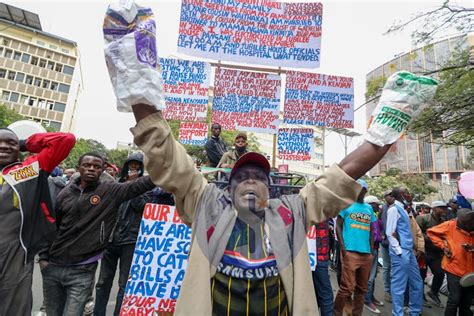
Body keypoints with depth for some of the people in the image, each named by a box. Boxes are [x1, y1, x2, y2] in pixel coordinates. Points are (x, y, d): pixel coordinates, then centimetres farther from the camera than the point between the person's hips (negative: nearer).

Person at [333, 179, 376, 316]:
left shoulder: (369, 208, 15)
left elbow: (370, 230, 18)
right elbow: (338, 226, -3)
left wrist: (372, 250, 10)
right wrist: (343, 248, -10)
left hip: (366, 254, 6)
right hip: (350, 252, -5)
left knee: (362, 288, 13)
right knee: (347, 288, -6)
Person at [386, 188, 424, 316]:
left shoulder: (402, 209, 15)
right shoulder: (394, 208, -13)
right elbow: (390, 233, -17)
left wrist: (411, 248, 13)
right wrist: (399, 252, -17)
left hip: (409, 251, 9)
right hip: (401, 252, -9)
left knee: (417, 283, 19)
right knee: (399, 285, 0)